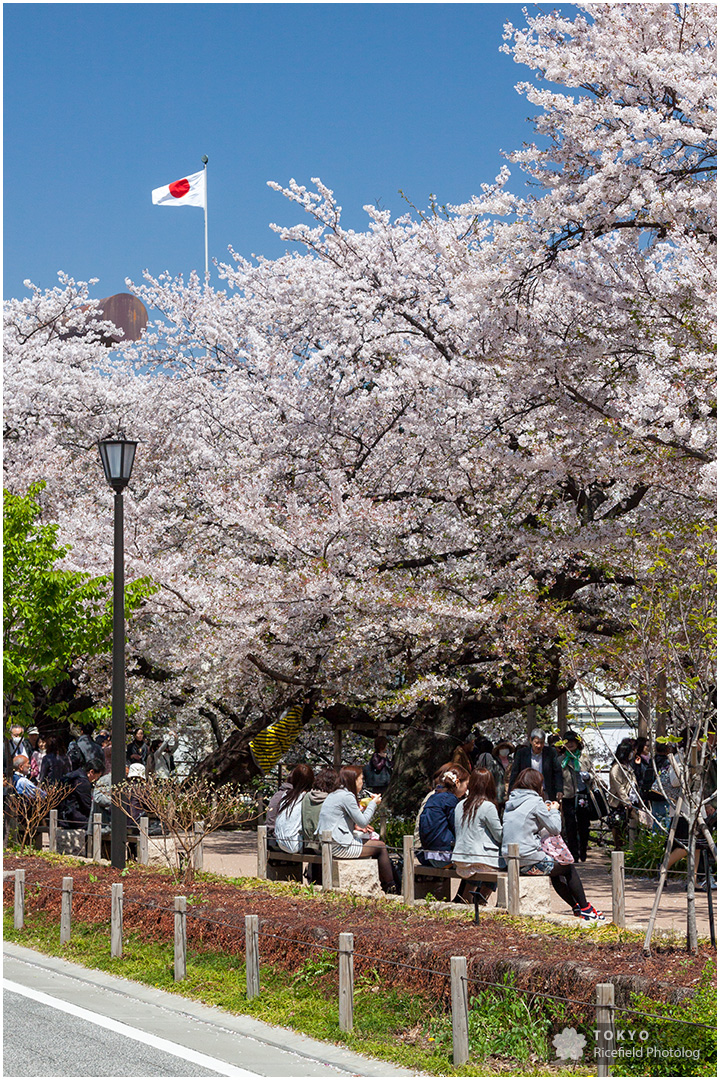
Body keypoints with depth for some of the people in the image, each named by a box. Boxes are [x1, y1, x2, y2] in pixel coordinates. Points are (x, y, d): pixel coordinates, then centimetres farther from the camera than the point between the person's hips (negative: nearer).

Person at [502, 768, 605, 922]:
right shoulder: (535, 801, -12)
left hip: (511, 860, 8)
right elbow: (555, 828, -7)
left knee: (555, 871, 29)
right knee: (569, 868, 13)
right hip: (530, 860, -8)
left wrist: (546, 811, 22)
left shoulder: (510, 802, 11)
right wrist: (554, 810, 11)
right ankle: (585, 910, 21)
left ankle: (576, 907, 33)